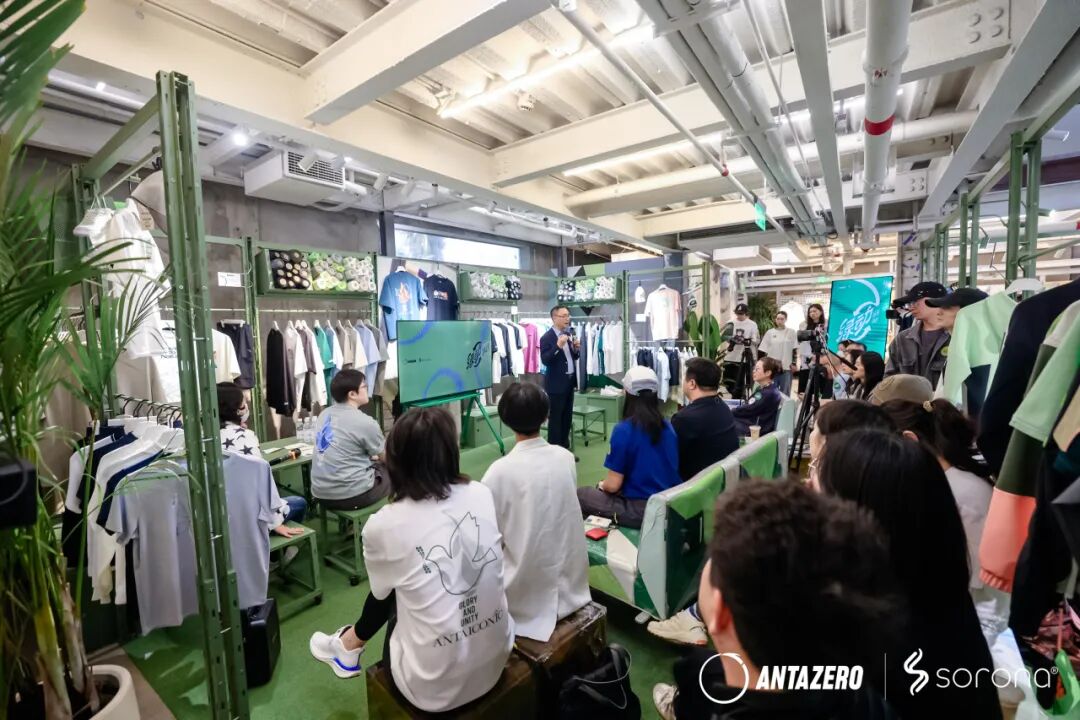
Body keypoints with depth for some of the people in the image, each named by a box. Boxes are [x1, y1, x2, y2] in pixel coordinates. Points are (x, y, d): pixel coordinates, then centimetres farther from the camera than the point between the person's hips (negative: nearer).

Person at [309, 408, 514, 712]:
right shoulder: (483, 495, -10)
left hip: (434, 688, -3)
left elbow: (380, 590, 3)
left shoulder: (383, 525, -18)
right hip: (495, 661, 3)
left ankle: (351, 644, 46)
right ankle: (353, 641, 44)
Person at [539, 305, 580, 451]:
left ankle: (565, 448, 26)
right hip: (556, 383, -7)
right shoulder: (546, 337, -12)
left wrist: (576, 348, -4)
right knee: (555, 418, 0)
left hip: (570, 381, 7)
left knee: (567, 417, 14)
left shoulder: (569, 333, 9)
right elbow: (545, 361, -21)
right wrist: (558, 346, -31)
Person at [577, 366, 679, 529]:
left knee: (579, 495, 9)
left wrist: (601, 485, 10)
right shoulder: (668, 427, 1)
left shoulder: (623, 430, -17)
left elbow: (613, 485, -14)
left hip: (641, 511, -7)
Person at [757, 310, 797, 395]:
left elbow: (794, 350, 3)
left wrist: (794, 363, -4)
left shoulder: (791, 332, 3)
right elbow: (763, 350, 4)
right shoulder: (770, 332, 5)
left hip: (786, 367, -1)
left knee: (785, 393, 6)